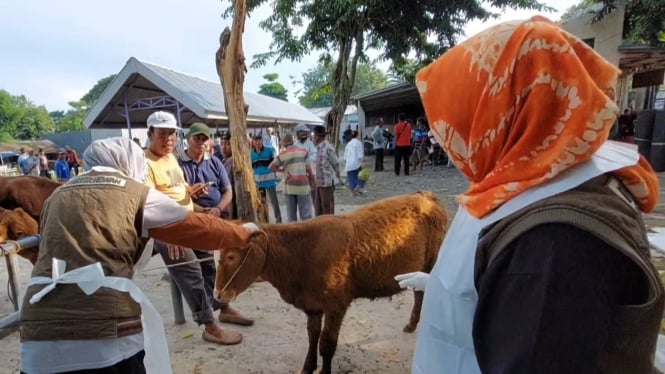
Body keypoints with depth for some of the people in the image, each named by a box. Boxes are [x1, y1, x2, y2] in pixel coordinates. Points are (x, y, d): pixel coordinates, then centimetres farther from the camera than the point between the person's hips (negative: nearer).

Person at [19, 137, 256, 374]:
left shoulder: (58, 196, 18)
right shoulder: (134, 192, 5)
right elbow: (196, 227, 8)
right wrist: (245, 234, 21)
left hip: (40, 330, 5)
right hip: (105, 325, -4)